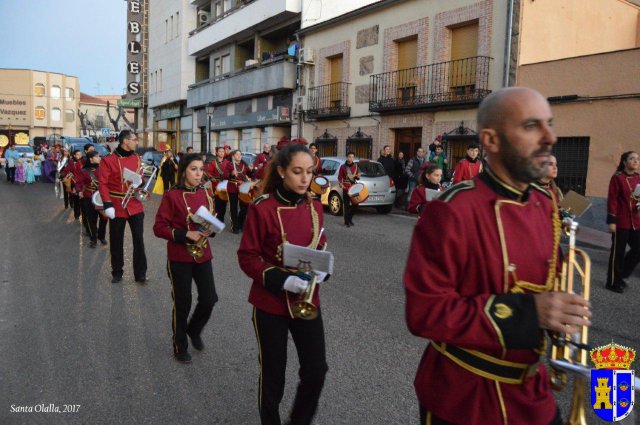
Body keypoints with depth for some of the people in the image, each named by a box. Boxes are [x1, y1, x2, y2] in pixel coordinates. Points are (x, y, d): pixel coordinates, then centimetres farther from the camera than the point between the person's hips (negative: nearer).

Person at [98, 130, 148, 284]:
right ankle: (117, 273, 24)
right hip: (117, 207, -3)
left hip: (136, 206, 3)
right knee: (116, 241, 9)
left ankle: (140, 273, 11)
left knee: (139, 239, 2)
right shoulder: (108, 160, -8)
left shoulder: (137, 158, 6)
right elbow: (102, 184, -11)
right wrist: (107, 204, -18)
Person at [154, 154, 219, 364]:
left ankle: (194, 330, 34)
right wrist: (185, 234, -23)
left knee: (209, 299, 4)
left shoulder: (205, 194, 4)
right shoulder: (172, 196, -12)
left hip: (203, 255, 5)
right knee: (182, 303, 6)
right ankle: (180, 347, 27)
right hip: (179, 258, -5)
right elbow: (159, 228, -13)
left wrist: (210, 229, -9)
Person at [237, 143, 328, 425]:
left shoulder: (315, 207, 1)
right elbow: (247, 257, -11)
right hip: (271, 303, -4)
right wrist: (282, 280, -23)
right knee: (273, 375, 10)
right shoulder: (262, 208, -15)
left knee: (316, 370, 6)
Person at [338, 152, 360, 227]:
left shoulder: (355, 166, 9)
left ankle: (350, 219, 23)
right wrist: (340, 184, -18)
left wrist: (358, 176, -5)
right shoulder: (343, 167, -2)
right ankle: (346, 221, 0)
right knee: (346, 205, -4)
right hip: (346, 188, -4)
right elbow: (339, 177, -1)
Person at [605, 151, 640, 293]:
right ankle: (613, 282, 13)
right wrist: (612, 221, -15)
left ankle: (621, 275, 27)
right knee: (618, 252, 1)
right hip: (621, 222, -6)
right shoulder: (617, 178, -9)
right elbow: (612, 200, -12)